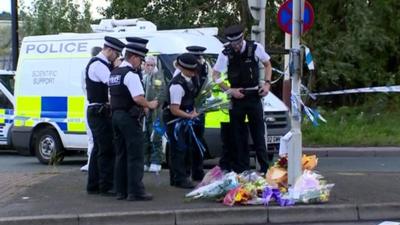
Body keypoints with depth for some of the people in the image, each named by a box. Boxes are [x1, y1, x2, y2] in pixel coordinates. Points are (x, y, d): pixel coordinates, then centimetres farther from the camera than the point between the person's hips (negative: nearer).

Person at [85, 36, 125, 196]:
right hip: (100, 112, -11)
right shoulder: (98, 65, -14)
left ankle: (93, 185, 21)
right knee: (107, 150, -8)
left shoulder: (102, 64, 19)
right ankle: (106, 187, -5)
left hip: (98, 113, 11)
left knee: (99, 148, 14)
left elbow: (111, 84, 11)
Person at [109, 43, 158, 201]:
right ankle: (135, 191, -6)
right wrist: (149, 105, -6)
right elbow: (138, 98, -24)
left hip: (116, 115, 9)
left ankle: (120, 191, 15)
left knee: (121, 155, 12)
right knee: (135, 156, -5)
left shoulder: (114, 73, 15)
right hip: (129, 117, -9)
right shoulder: (131, 74, -14)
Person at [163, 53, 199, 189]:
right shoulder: (177, 85, -24)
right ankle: (179, 179, 5)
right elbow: (174, 110, -23)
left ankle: (183, 176, 29)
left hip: (184, 120, 10)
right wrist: (189, 115, -16)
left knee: (187, 148, 16)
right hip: (175, 121, -10)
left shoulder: (188, 80, 5)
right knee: (179, 149, -4)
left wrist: (193, 110, 4)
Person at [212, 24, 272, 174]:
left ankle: (264, 167, 4)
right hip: (236, 97, 1)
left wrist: (267, 83, -4)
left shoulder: (255, 48, -7)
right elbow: (215, 76, -2)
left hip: (254, 96, -1)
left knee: (258, 132, -1)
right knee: (238, 134, 6)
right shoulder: (226, 53, -8)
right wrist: (230, 90, -11)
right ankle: (241, 168, 15)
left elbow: (267, 65, 9)